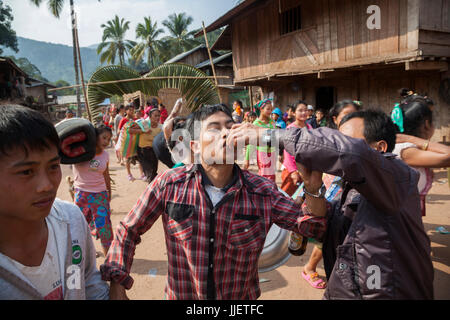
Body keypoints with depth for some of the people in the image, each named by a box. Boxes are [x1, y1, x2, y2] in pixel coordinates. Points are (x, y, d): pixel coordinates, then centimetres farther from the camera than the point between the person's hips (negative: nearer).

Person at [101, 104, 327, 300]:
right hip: (180, 295, 0)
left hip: (241, 296, 1)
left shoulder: (262, 192, -16)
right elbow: (129, 231, -7)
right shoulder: (169, 184, -18)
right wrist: (117, 288, -9)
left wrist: (313, 187, -31)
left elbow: (311, 227, -12)